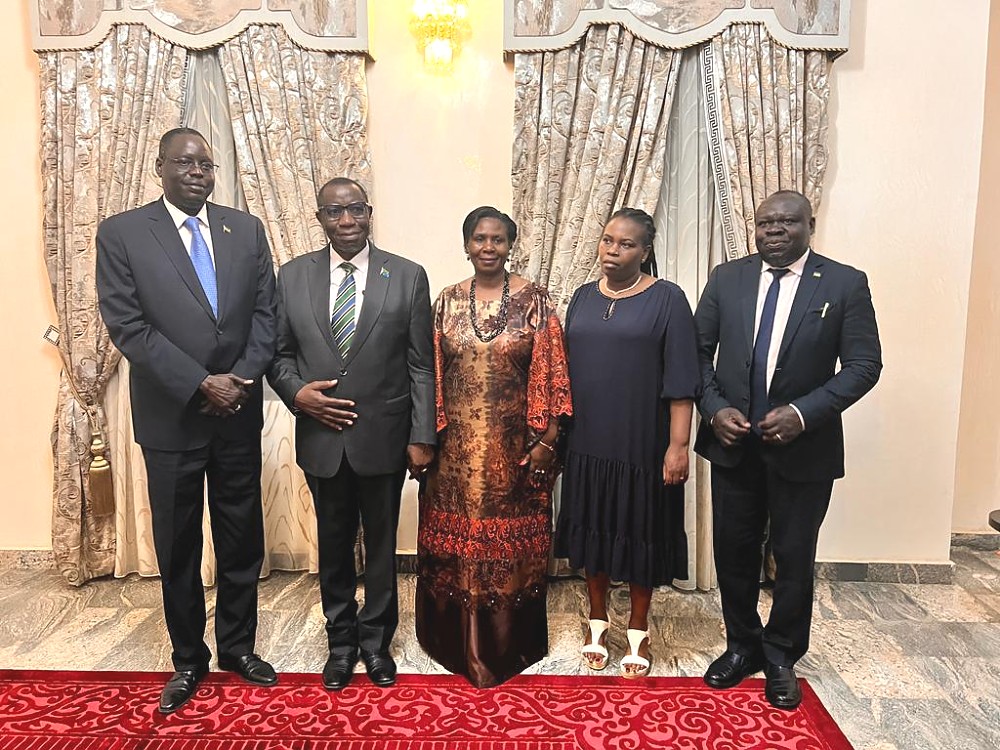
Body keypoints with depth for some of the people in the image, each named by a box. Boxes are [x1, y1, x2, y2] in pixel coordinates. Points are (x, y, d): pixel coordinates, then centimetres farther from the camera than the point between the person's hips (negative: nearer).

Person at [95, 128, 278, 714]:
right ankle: (189, 659, 31)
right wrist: (200, 384, -17)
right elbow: (127, 325, -10)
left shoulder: (247, 229, 5)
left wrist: (240, 378, -12)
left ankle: (238, 646, 33)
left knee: (243, 539, 13)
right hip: (171, 417, -2)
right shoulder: (121, 234, -3)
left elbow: (267, 312, 2)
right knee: (178, 547, 12)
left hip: (239, 415, 2)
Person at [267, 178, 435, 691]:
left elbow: (421, 366, -4)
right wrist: (296, 392, -13)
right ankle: (341, 641, 37)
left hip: (384, 436, -1)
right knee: (334, 544, 17)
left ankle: (376, 640, 35)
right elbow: (279, 353, 7)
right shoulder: (292, 276, 2)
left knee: (381, 543, 14)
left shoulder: (408, 276, -4)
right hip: (321, 436, 2)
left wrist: (421, 437, -7)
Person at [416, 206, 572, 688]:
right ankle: (468, 647, 26)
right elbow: (430, 375, 6)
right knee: (459, 540, 9)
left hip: (515, 445, -2)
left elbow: (549, 376, -4)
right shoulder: (447, 302, 5)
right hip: (457, 446, 2)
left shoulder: (533, 300, -2)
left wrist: (545, 441, -8)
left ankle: (506, 644, 27)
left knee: (510, 542, 9)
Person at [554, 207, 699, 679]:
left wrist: (678, 444, -15)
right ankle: (597, 619, 32)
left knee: (641, 530, 9)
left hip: (642, 443, -4)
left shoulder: (666, 299, -6)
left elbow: (680, 380, -10)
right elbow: (566, 368, 10)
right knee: (593, 528, 13)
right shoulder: (583, 297, 8)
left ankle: (638, 628, 28)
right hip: (588, 441, 4)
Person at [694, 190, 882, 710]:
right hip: (732, 441, 2)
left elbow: (863, 365, -7)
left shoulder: (845, 284, -5)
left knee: (794, 558, 12)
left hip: (804, 447, -2)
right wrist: (714, 409, -10)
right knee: (733, 551, 13)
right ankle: (741, 646, 35)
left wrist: (802, 413, -19)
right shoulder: (727, 278, 2)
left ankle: (781, 658, 34)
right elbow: (699, 351, 4)